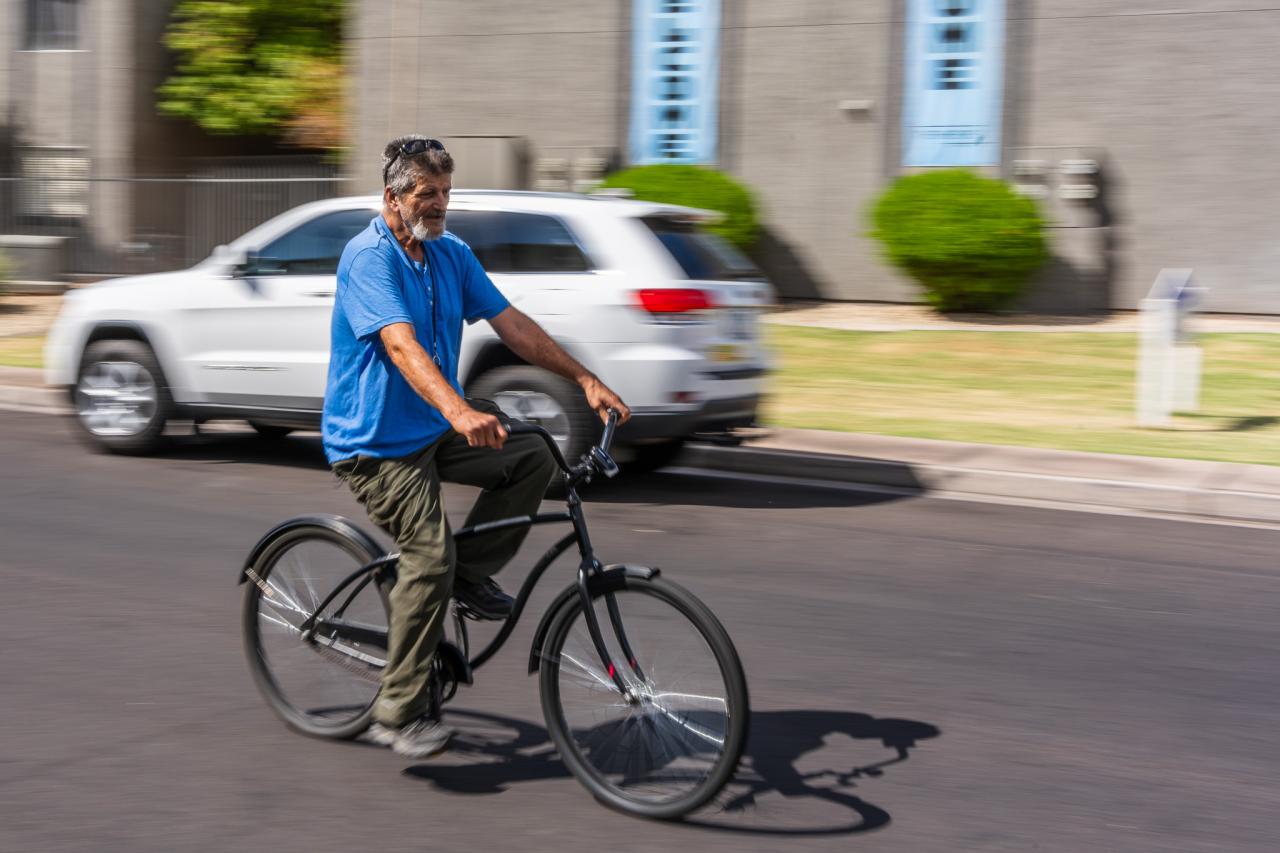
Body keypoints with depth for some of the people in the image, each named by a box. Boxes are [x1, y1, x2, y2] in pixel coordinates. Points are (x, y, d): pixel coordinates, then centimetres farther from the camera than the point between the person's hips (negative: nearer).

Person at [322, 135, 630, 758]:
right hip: (374, 443, -8)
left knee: (533, 458, -9)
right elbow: (401, 344, -32)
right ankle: (397, 713, -10)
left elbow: (510, 323, 5)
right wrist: (459, 411, -47)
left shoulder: (452, 255, 7)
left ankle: (470, 573, 8)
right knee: (430, 554, -20)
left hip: (433, 432, 8)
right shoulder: (368, 257, -17)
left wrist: (586, 380, -4)